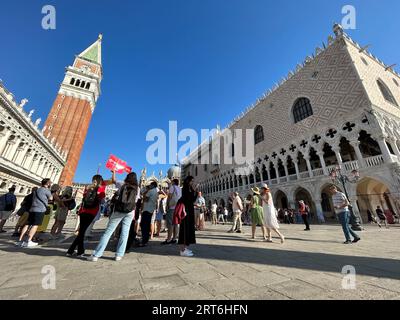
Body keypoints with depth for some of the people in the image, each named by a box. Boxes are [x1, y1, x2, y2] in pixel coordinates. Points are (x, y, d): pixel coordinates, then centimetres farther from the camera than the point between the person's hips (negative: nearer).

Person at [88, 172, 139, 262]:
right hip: (130, 212, 1)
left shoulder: (122, 184, 4)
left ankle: (96, 255, 9)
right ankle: (119, 255, 10)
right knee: (124, 233, 8)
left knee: (108, 232, 6)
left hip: (118, 211, 0)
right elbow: (135, 203, 8)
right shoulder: (137, 188, 4)